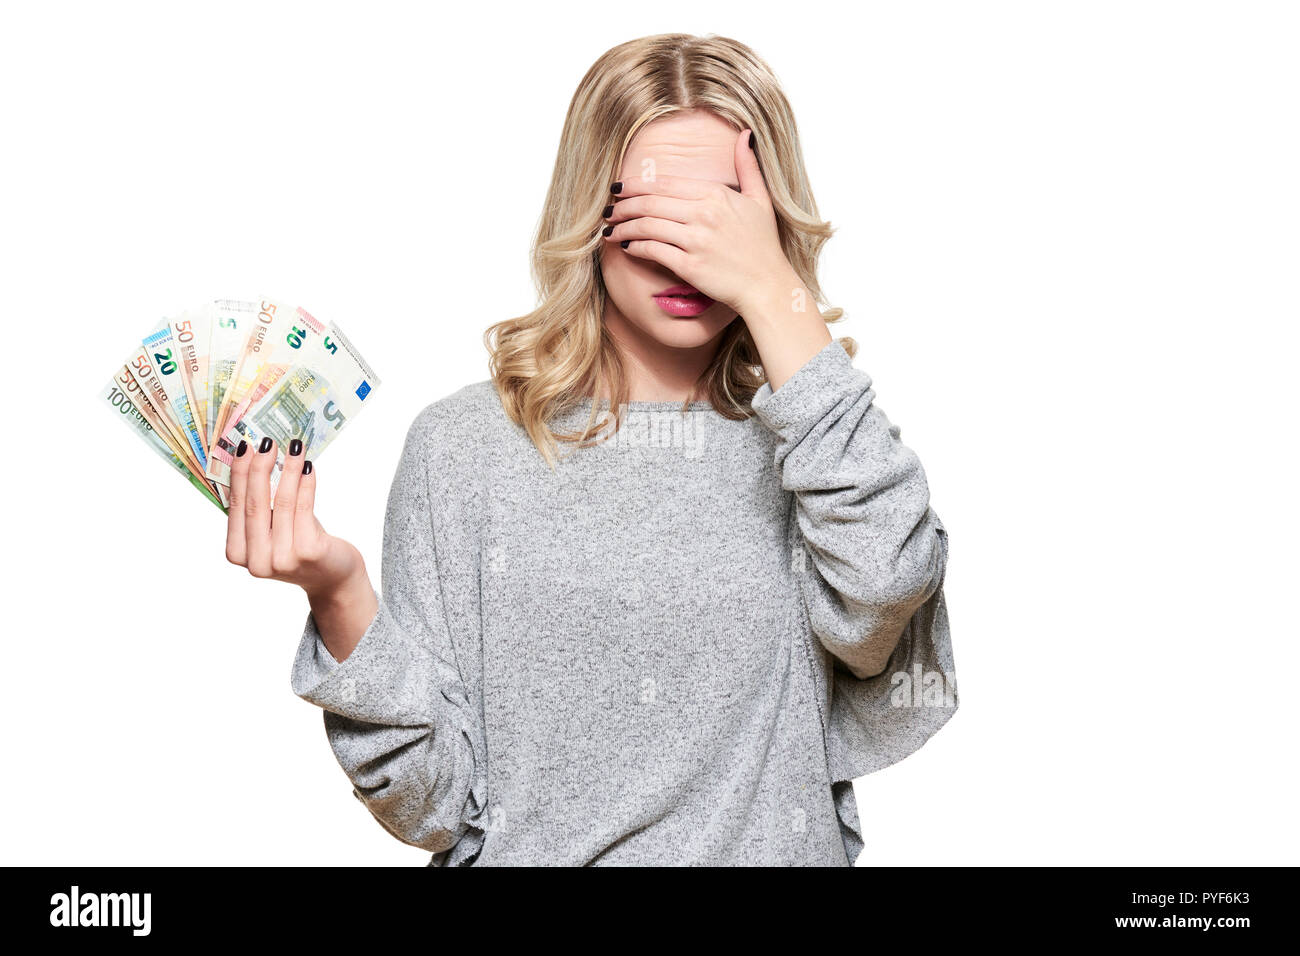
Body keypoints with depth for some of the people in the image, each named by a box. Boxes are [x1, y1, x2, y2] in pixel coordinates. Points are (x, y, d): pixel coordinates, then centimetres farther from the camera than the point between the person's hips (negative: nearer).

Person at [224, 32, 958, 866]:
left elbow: (884, 588, -21)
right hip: (528, 851, -1)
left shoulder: (805, 437, 1)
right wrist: (341, 600, -19)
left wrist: (774, 294, -18)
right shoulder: (464, 443, -1)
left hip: (776, 849, 1)